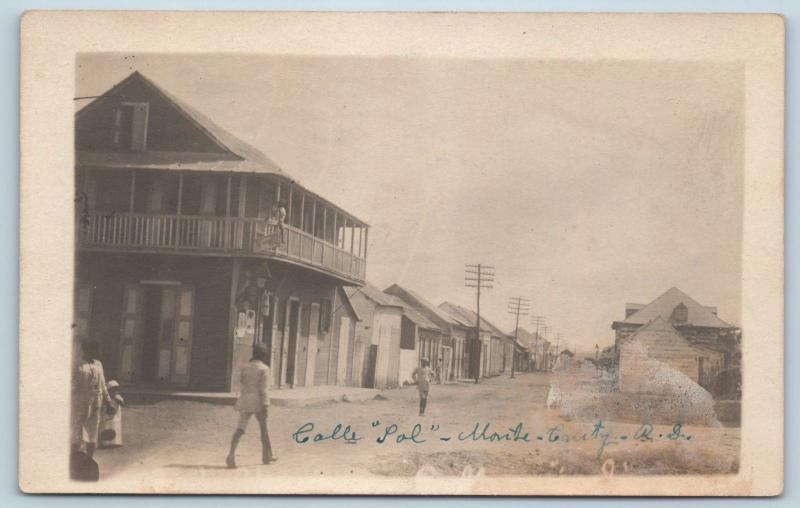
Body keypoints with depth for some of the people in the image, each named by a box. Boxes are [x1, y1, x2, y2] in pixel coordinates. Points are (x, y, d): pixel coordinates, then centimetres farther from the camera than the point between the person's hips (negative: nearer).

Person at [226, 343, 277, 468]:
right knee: (263, 427, 15)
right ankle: (267, 455, 27)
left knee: (240, 428, -5)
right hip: (258, 401, -4)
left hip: (245, 400, 4)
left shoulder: (246, 367, 10)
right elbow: (263, 389, -12)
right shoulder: (264, 369, -6)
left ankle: (232, 453, -26)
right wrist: (265, 406, -12)